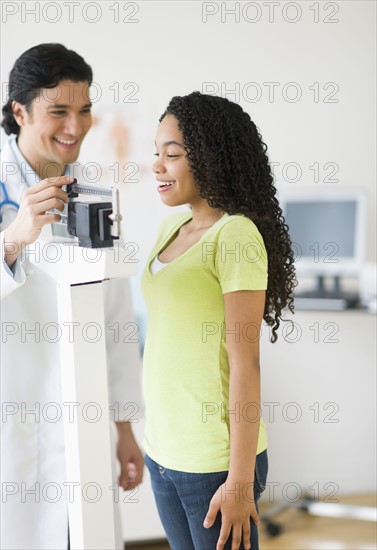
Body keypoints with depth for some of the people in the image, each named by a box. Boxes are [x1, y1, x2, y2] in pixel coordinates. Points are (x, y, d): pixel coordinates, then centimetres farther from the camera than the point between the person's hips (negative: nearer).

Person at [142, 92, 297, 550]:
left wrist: (240, 482, -16)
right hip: (162, 448, 7)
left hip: (213, 458, -7)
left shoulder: (236, 234, -16)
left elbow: (245, 363, -17)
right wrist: (156, 440, 15)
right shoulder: (173, 229, 7)